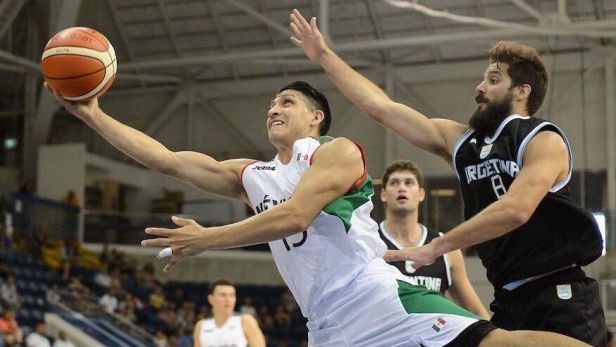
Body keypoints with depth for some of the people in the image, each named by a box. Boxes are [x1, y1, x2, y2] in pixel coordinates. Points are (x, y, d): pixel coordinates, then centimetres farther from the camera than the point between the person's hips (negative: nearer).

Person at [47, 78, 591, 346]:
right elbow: (165, 159, 21)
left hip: (378, 298, -7)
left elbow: (295, 215, -12)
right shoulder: (250, 175, 23)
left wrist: (206, 239, -7)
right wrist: (92, 115, 17)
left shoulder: (338, 152, 3)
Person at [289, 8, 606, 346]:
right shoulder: (461, 141, 12)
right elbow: (382, 108, 14)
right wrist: (324, 56, 14)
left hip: (559, 300, -6)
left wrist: (433, 248, -22)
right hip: (509, 302, 6)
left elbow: (516, 210, -23)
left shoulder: (543, 140, -7)